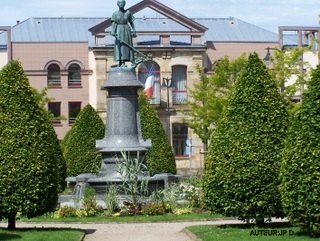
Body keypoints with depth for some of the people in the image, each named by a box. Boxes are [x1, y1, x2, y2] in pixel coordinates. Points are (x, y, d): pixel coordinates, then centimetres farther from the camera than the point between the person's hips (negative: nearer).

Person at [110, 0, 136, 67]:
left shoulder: (128, 12, 5)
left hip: (126, 31, 0)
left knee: (126, 46, -5)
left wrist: (133, 31, 1)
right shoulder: (115, 13, 4)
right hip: (118, 31, 0)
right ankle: (120, 62, 0)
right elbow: (113, 23, -3)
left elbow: (131, 23, 8)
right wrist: (113, 31, -18)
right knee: (119, 46, -2)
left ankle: (123, 63, -6)